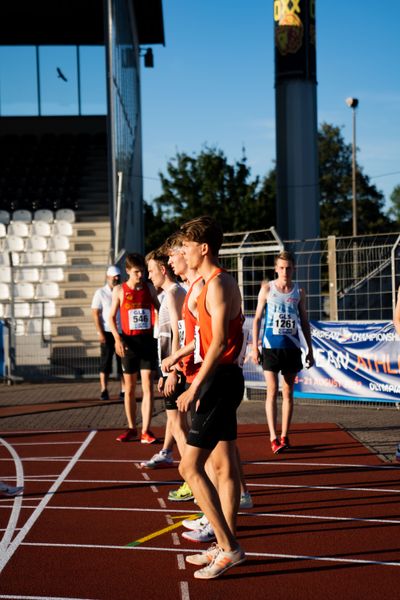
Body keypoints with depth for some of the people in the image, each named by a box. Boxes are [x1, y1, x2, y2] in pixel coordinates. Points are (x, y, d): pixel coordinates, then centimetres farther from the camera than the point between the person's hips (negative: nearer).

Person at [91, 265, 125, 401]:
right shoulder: (100, 293, 2)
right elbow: (95, 314, -2)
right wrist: (100, 332, -11)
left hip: (122, 332, 3)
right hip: (107, 332, -3)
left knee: (123, 362, 2)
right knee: (105, 362, -1)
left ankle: (123, 390, 5)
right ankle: (104, 390, 3)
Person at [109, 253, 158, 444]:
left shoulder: (149, 289, 4)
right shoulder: (119, 290, 1)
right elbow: (111, 317, 3)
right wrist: (117, 338, -11)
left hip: (148, 340, 0)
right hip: (129, 342, 0)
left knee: (148, 387, -6)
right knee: (129, 389, 8)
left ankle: (146, 431, -5)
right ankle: (131, 429, 20)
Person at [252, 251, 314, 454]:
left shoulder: (299, 292, 7)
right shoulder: (267, 288, 1)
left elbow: (304, 322, 13)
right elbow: (257, 318, 3)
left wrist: (310, 349, 9)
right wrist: (254, 346, -4)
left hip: (292, 347, 3)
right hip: (271, 346, -2)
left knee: (288, 393, 7)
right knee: (272, 391, -7)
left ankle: (284, 436, 14)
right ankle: (273, 438, -9)